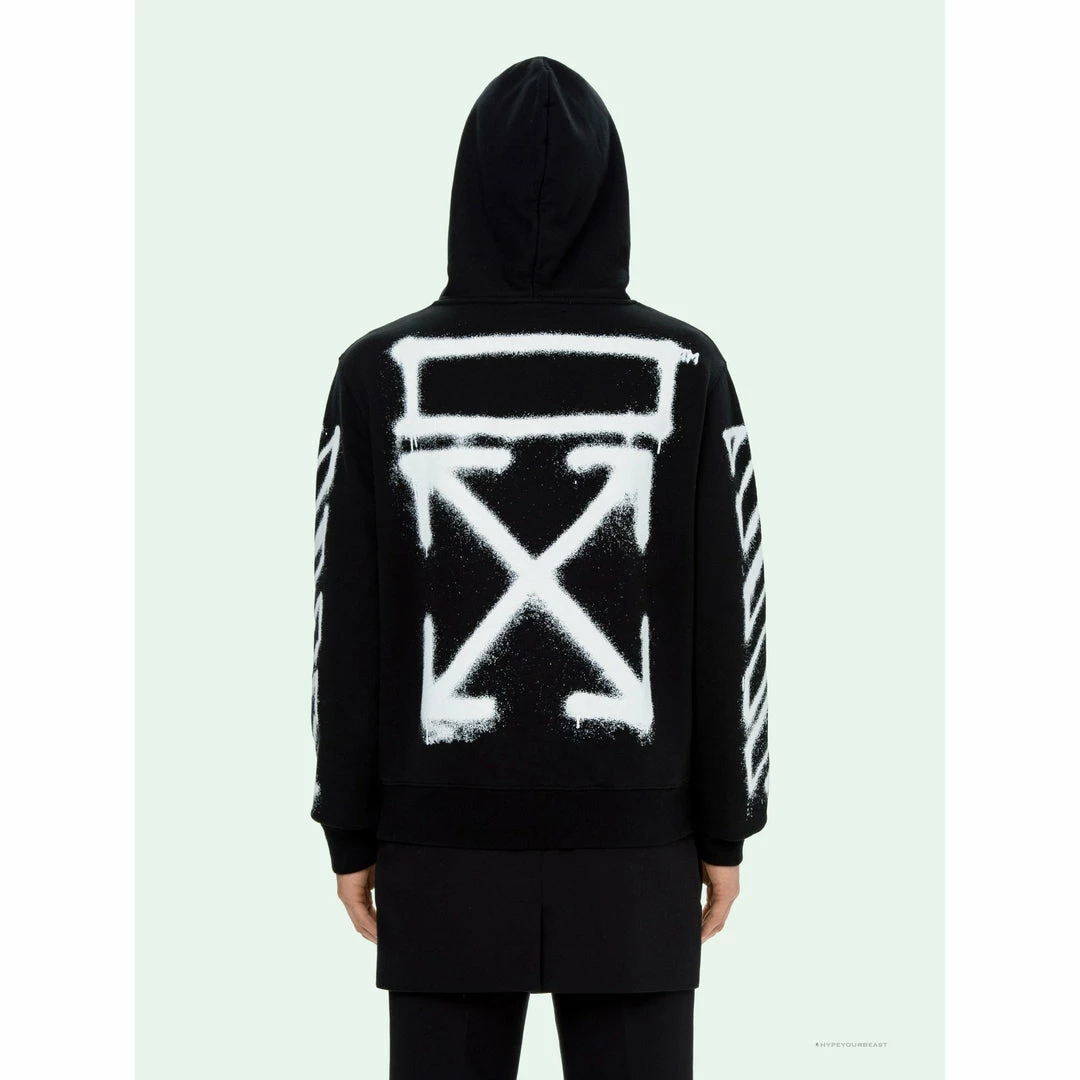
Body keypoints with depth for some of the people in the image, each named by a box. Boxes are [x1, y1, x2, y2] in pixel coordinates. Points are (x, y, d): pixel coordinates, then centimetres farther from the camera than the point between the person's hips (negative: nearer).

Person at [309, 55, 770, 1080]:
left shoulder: (381, 372, -7)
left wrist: (350, 831, 5)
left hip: (448, 835, 0)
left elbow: (347, 625, -5)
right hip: (630, 835, 0)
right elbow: (726, 620, -5)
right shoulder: (686, 371, -7)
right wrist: (726, 828, 4)